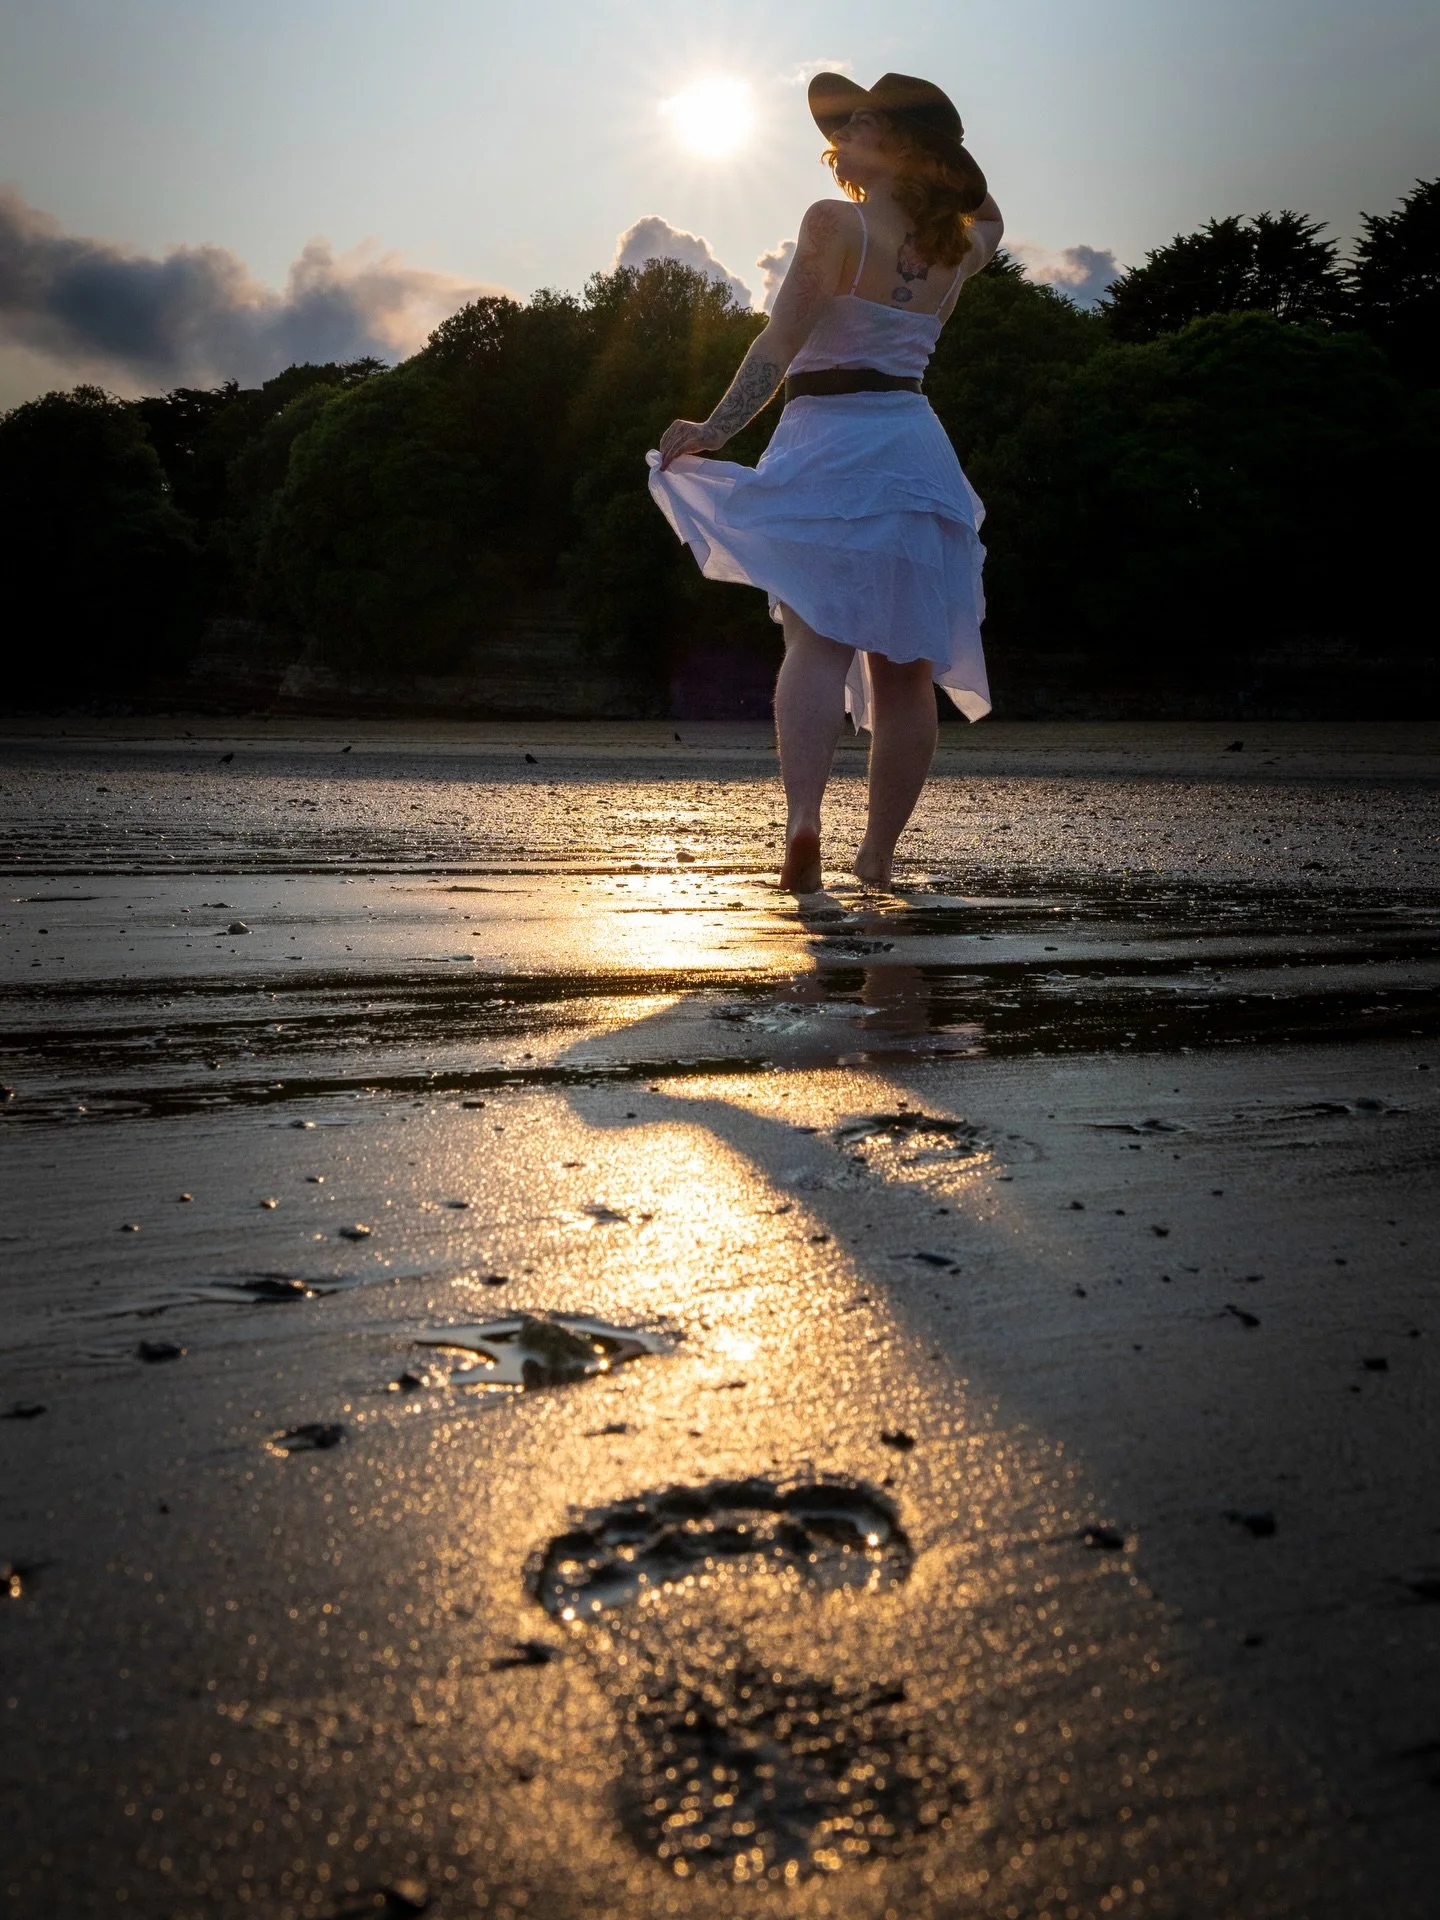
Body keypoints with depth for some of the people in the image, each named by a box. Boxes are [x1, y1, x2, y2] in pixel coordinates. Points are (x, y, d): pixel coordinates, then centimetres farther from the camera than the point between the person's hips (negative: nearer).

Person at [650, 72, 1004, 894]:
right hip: (917, 447, 5)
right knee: (904, 667, 7)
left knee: (818, 642, -11)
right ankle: (880, 850, 14)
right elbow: (989, 215, 37)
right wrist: (947, 149, 27)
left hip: (829, 443, -5)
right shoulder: (957, 246, 11)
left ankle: (803, 816, -31)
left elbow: (781, 343, -15)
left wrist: (716, 430, -14)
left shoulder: (836, 221, -6)